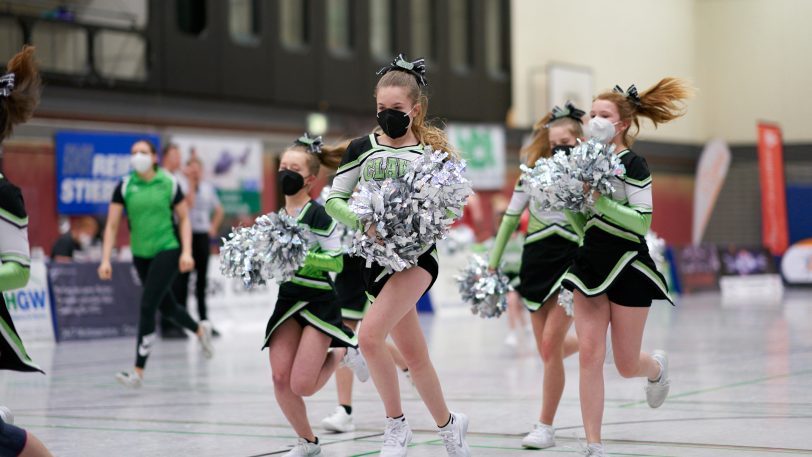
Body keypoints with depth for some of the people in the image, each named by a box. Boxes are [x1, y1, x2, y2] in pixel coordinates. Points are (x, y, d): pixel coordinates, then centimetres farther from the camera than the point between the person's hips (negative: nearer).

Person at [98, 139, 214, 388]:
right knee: (166, 306, 16)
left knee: (147, 307, -13)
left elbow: (184, 219, 1)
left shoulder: (169, 184, -6)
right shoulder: (124, 187, -2)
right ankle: (200, 329, 47)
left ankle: (138, 372, -9)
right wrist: (106, 260, -9)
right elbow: (112, 225, -2)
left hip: (168, 250, -4)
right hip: (141, 255, 4)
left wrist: (186, 252, -9)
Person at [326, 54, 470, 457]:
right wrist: (363, 222, -15)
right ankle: (448, 424, 29)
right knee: (413, 354, 11)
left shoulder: (432, 151, -1)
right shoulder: (362, 148, 4)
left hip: (416, 255, -4)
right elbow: (334, 200, 4)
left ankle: (396, 424, -6)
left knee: (370, 333, -23)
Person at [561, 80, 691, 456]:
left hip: (628, 268, -5)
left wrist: (600, 201, -26)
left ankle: (657, 367, 43)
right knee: (589, 355, -6)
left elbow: (643, 221, -20)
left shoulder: (632, 164, -11)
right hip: (590, 265, 5)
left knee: (626, 365, 5)